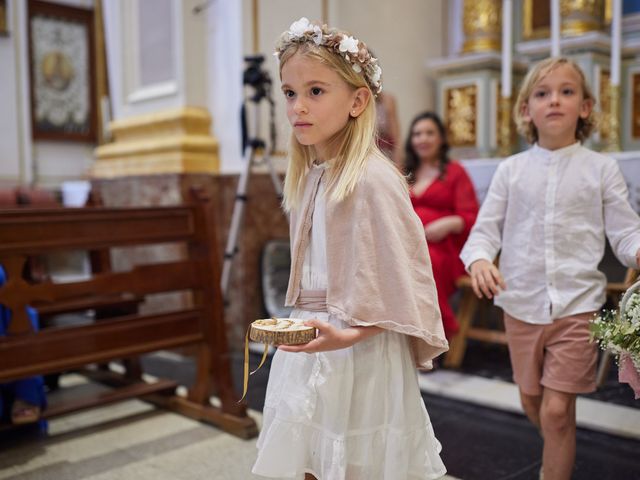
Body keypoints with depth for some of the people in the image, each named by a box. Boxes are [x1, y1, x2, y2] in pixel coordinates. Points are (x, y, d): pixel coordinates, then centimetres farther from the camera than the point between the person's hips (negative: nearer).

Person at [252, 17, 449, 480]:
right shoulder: (309, 177, 6)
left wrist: (346, 335, -25)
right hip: (308, 344, 7)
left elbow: (401, 284, -18)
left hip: (358, 356, -7)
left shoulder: (372, 178, -18)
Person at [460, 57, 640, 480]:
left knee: (557, 410, -5)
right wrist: (480, 259, -21)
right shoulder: (511, 170, 2)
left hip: (577, 304, -2)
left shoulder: (601, 168, 0)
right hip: (522, 303, 3)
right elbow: (486, 228, 0)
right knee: (532, 401, 18)